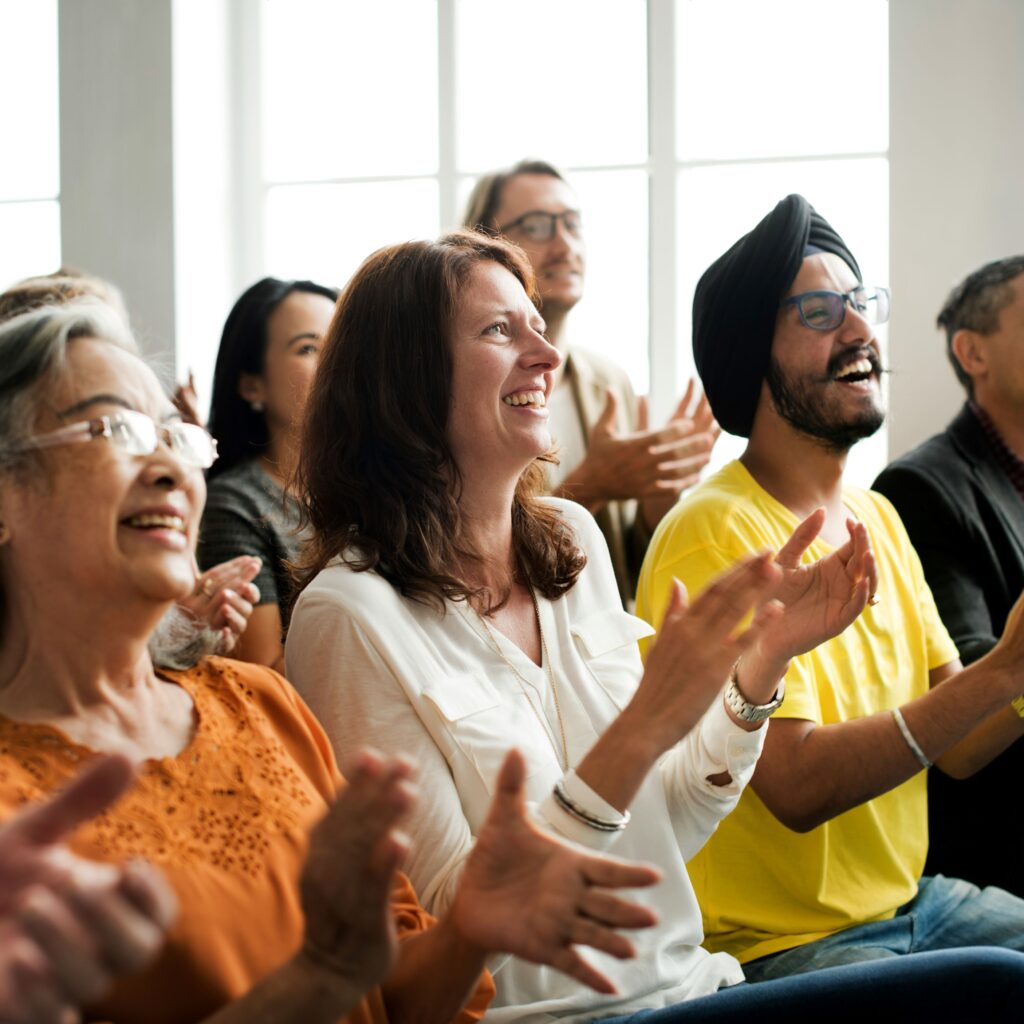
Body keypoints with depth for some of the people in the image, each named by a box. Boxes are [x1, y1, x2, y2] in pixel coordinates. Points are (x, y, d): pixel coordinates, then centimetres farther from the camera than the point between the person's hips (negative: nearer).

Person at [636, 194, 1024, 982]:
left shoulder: (876, 518, 11)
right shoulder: (716, 533, -15)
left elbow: (957, 748, 6)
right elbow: (798, 784, -23)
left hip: (914, 902, 8)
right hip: (779, 943, -8)